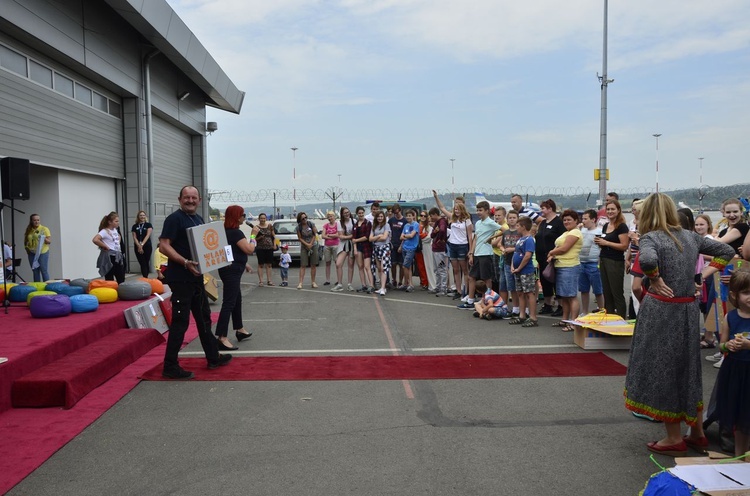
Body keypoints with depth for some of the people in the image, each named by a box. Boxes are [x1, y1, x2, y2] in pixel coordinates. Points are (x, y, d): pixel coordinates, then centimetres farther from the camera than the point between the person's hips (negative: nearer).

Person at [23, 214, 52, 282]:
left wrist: (44, 238, -22)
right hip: (32, 254, 4)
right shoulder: (28, 231, 9)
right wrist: (27, 249, 3)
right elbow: (25, 242, 19)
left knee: (44, 271, -4)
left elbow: (49, 241, -4)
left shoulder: (44, 229, -1)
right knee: (35, 272, 6)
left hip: (43, 253, -4)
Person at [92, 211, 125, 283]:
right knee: (109, 280, -2)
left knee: (121, 279, 10)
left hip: (118, 256, 8)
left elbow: (119, 237, 34)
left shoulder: (115, 230, 11)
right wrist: (105, 247, -19)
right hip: (109, 257, -8)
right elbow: (95, 240, -28)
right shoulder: (104, 231, -12)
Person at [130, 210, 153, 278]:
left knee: (146, 263, 3)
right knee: (142, 263, -3)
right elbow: (134, 237, 2)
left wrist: (142, 244, -19)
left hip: (147, 246, -2)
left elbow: (148, 235, -8)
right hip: (137, 247, 2)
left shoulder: (148, 225, 2)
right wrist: (139, 246, -13)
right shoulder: (134, 226, 9)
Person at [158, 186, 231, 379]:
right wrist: (185, 262, -30)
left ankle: (213, 357, 30)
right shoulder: (174, 218, -12)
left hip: (196, 277, 9)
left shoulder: (199, 219, 14)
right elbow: (164, 245, -20)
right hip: (180, 278, -9)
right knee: (180, 321, -5)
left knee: (204, 317, 17)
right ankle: (170, 366, 5)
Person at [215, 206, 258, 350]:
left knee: (237, 300, 20)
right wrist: (254, 235, -4)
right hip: (232, 271, -11)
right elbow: (250, 250, -17)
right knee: (229, 303, -12)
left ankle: (240, 330, 33)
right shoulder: (236, 233, -18)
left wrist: (244, 264, 26)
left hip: (230, 269, 11)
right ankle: (221, 338, -15)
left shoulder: (226, 231, 13)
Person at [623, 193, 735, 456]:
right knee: (687, 368, 19)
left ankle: (674, 439, 14)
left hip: (660, 310, -6)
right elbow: (726, 251, 19)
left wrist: (656, 281, -17)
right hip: (689, 309, 6)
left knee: (662, 370, 6)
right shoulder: (691, 236, 8)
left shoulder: (650, 238, -12)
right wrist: (704, 274, 9)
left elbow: (647, 260, -34)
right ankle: (697, 432, 32)